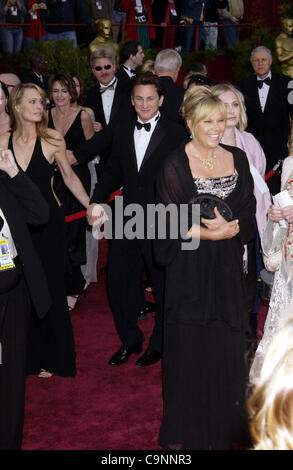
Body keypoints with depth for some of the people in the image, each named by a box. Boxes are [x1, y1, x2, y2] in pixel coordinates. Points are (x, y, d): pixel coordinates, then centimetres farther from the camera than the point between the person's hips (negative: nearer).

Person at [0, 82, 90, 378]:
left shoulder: (52, 140, -6)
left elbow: (70, 178, 4)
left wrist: (92, 209, 4)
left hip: (47, 223, -1)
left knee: (50, 288, 5)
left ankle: (53, 359, 22)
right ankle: (27, 355, 23)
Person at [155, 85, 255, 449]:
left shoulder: (237, 159, 6)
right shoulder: (175, 165, -7)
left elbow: (248, 213, 4)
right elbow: (170, 224, -10)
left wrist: (229, 228, -15)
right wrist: (208, 233, -20)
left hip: (228, 269, 4)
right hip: (190, 268, -4)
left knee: (227, 348, 9)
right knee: (190, 348, 4)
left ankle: (225, 426, 27)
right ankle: (185, 432, 20)